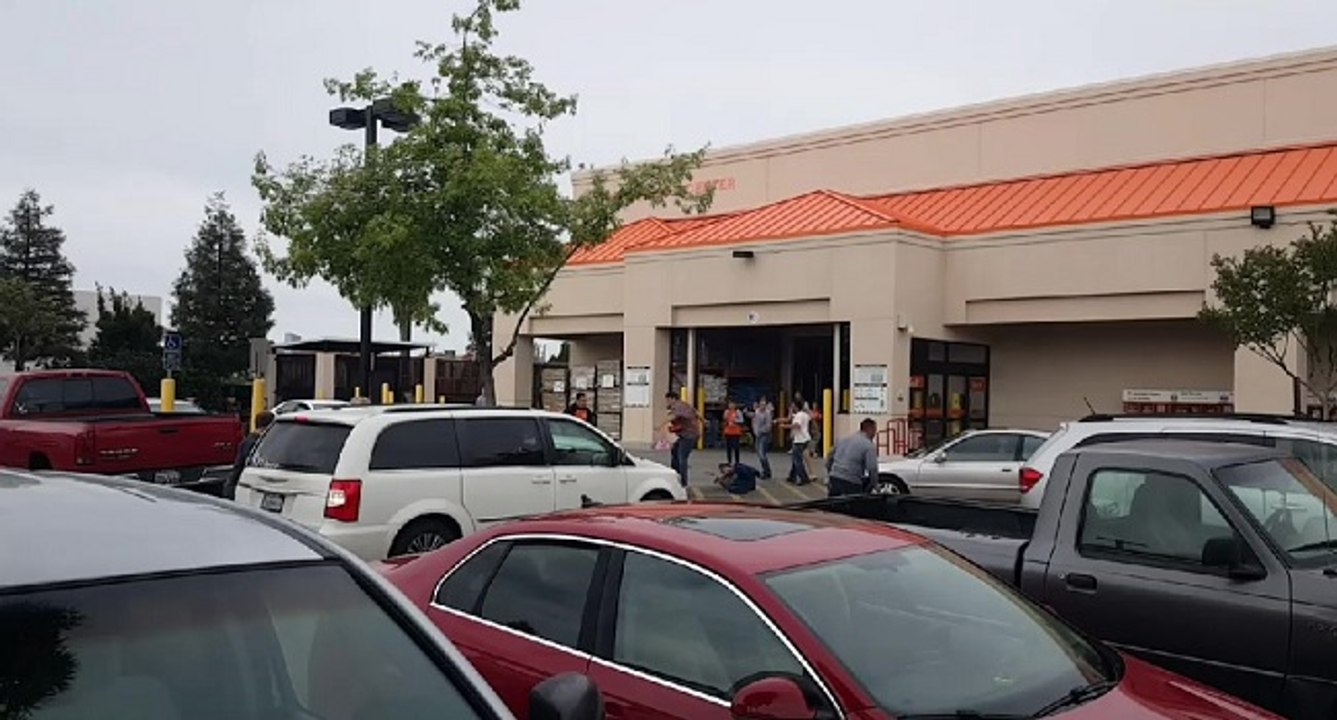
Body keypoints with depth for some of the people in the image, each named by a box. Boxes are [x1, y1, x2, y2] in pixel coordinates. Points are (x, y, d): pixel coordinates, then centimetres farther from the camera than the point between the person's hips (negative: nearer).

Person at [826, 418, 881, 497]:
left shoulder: (843, 439, 17)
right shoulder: (869, 446, -4)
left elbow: (829, 458, 22)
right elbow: (872, 469, -14)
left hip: (834, 480, 7)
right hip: (851, 484, -7)